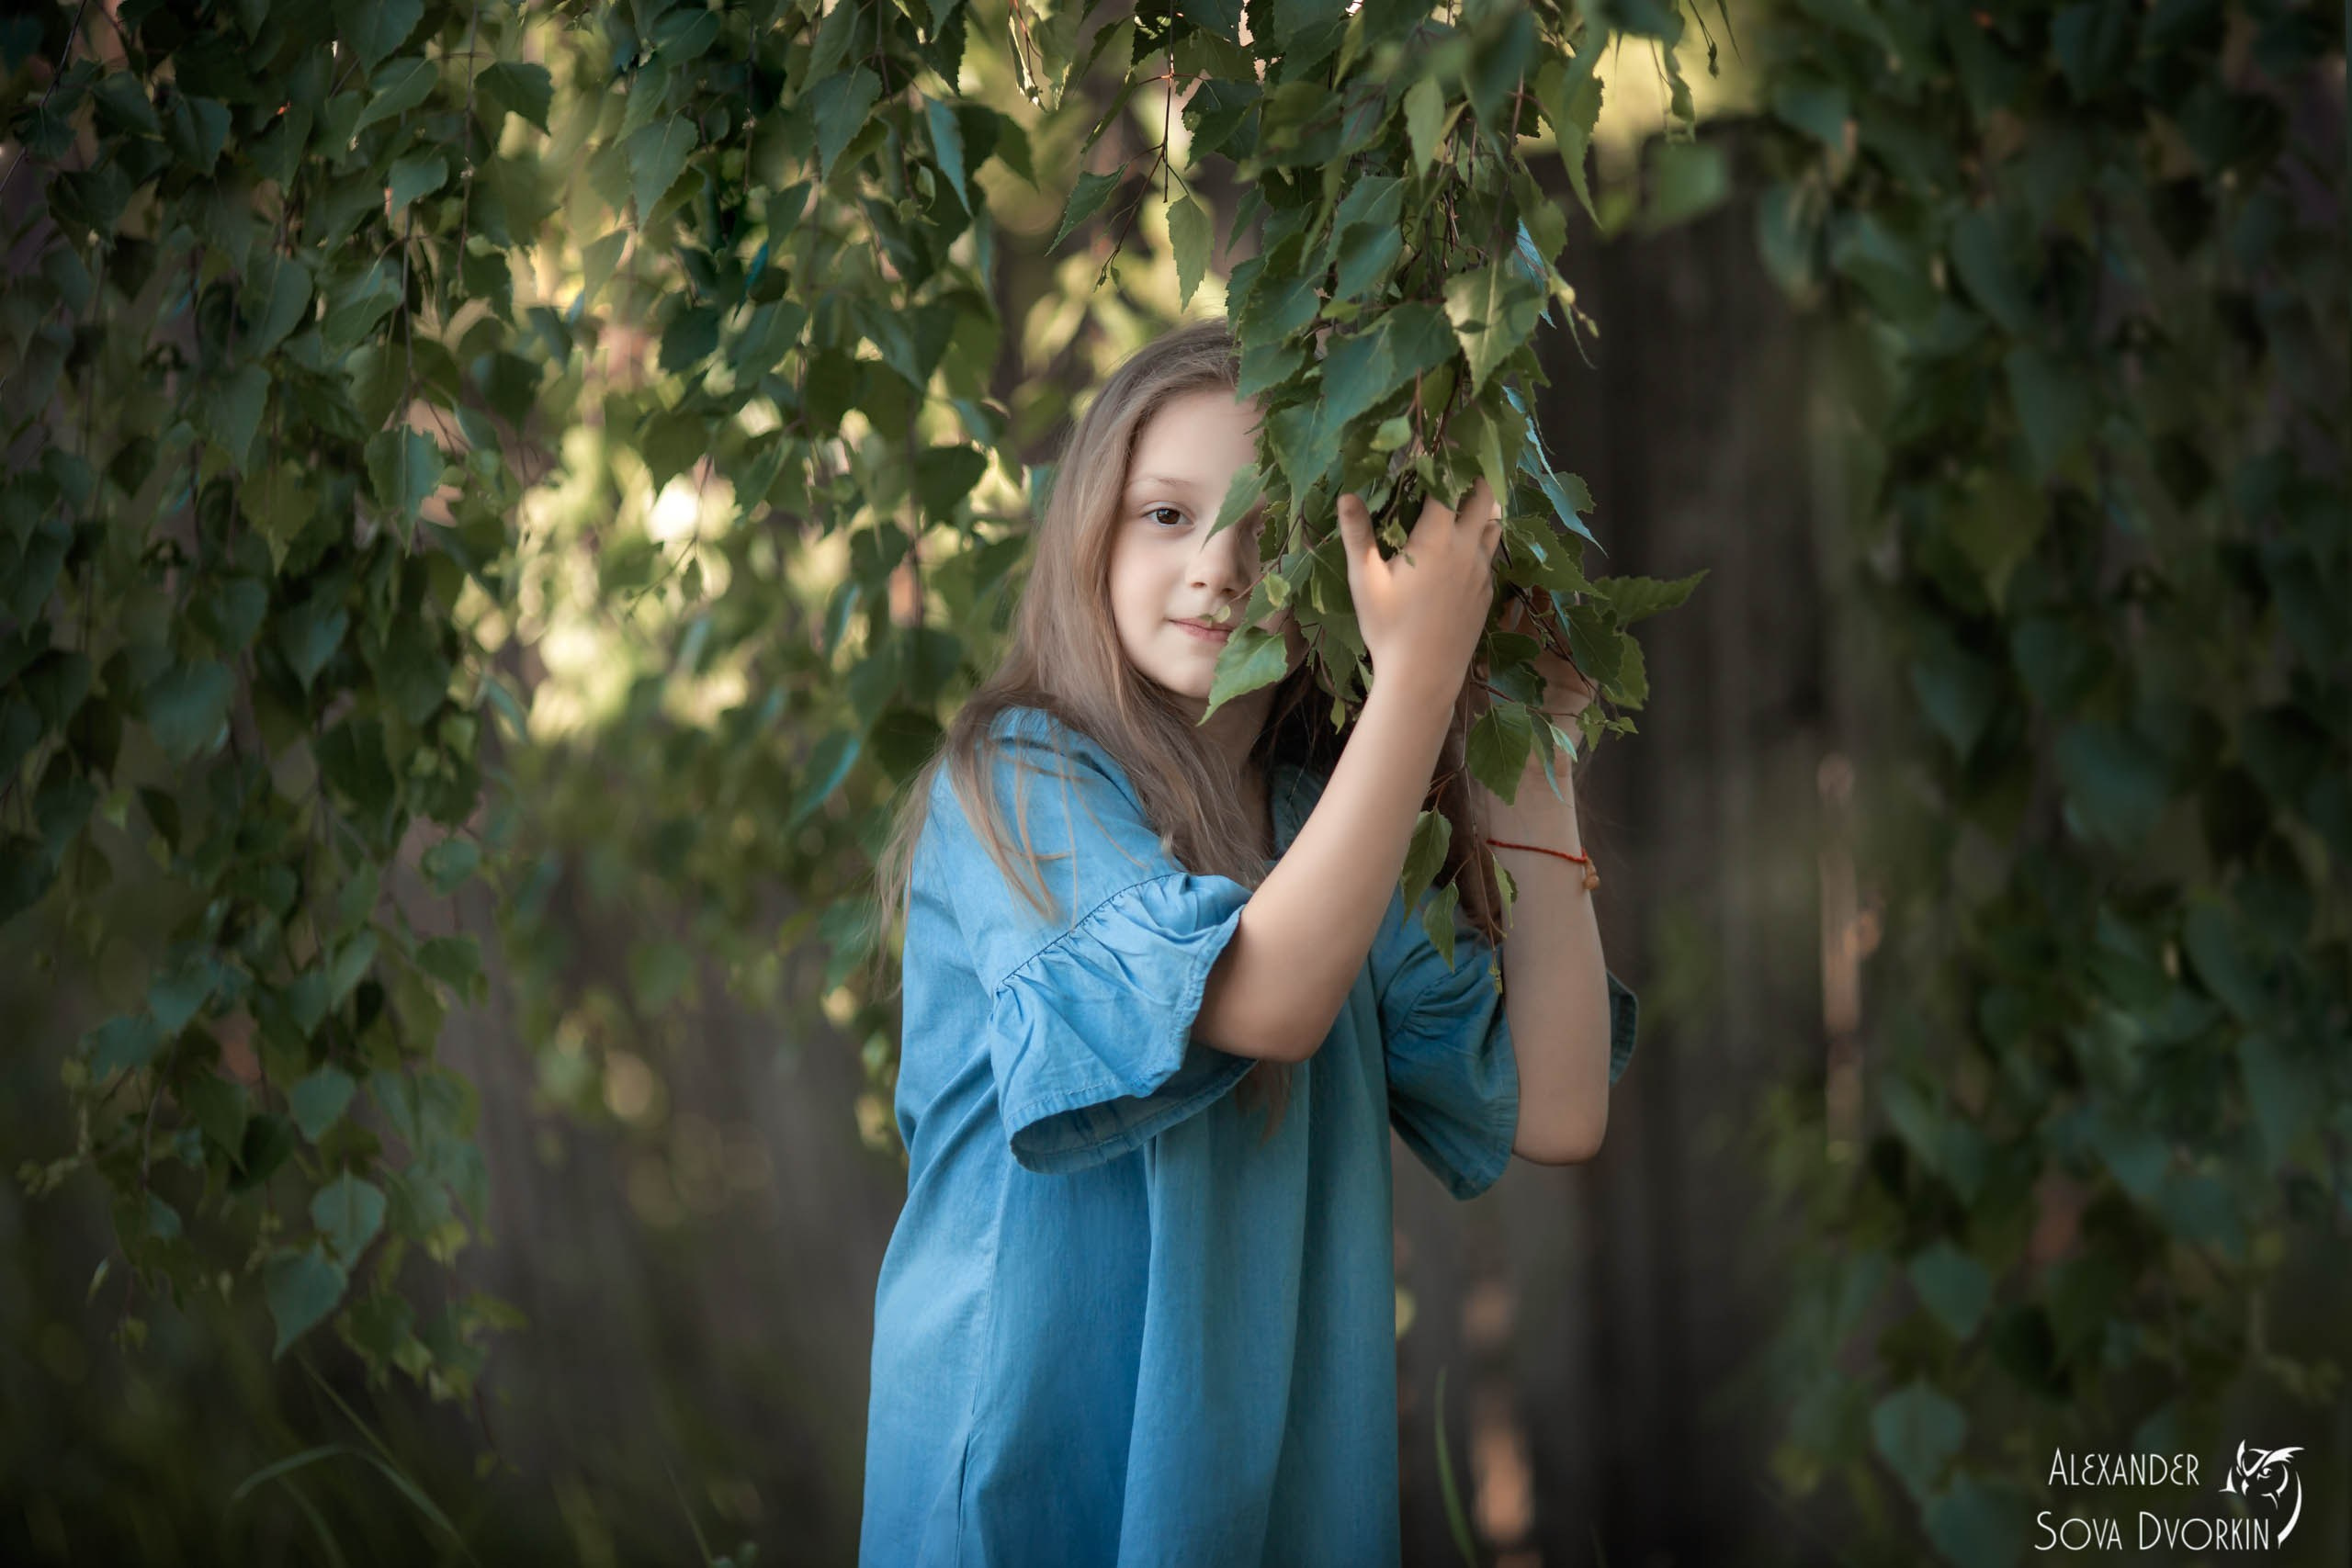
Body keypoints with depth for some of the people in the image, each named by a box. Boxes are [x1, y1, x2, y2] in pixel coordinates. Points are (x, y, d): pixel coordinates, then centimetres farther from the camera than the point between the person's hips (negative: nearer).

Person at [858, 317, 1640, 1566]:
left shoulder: (1326, 820, 4)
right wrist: (1419, 673, -25)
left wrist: (1528, 763, -5)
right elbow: (1266, 997, -27)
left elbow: (1555, 1113, -5)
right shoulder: (1021, 782, -12)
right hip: (1036, 1463, -5)